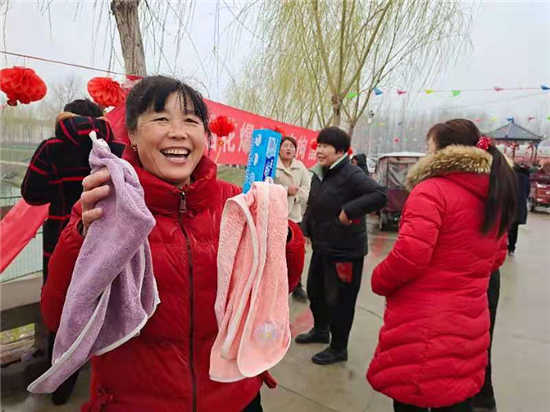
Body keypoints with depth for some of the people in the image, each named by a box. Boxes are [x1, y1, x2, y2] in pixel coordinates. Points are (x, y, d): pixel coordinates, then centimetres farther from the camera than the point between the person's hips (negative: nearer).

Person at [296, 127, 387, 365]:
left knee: (339, 300, 2)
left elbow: (380, 195, -31)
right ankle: (320, 330, 46)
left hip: (345, 250, -9)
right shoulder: (318, 174, 9)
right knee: (314, 290, 22)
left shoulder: (351, 174, -19)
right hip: (321, 247, 9)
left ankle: (338, 348, 22)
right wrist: (306, 231, 9)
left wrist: (348, 210, -32)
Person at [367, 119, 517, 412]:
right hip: (468, 322, 7)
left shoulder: (432, 190, -16)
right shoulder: (493, 196, 8)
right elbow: (496, 257, 19)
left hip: (421, 324, -7)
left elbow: (410, 255, -24)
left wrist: (378, 280, -6)